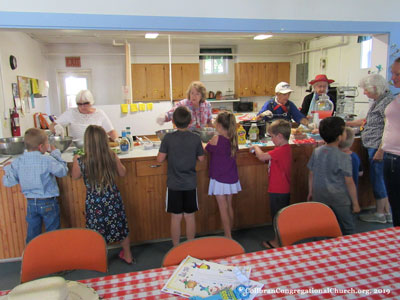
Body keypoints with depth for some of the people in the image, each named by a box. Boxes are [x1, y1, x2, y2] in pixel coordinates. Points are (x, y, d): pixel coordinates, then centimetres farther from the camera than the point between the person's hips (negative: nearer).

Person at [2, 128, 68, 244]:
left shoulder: (18, 162, -6)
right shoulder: (48, 160, -20)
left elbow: (8, 182, -3)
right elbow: (63, 171, -7)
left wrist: (7, 169, 15)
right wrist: (55, 153, 0)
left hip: (31, 204, 4)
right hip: (48, 203, -4)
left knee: (32, 235, 20)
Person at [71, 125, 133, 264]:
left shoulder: (81, 161, -19)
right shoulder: (112, 156, -16)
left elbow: (75, 176, 3)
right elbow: (122, 173, 1)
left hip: (94, 201, -1)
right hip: (113, 199, 2)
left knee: (97, 232, 19)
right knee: (120, 227, 22)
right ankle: (127, 256, 40)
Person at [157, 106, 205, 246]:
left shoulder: (168, 138, -12)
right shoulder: (196, 138, -7)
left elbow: (160, 159, -7)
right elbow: (201, 158, 2)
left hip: (174, 184, -1)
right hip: (191, 184, 2)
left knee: (175, 217, 10)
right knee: (190, 217, 14)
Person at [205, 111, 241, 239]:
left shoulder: (216, 139, -18)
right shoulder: (233, 138, -2)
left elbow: (206, 149, 0)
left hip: (220, 179, -6)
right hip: (232, 178, 6)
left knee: (223, 208, 3)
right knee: (229, 206, 18)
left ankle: (228, 238, 8)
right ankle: (230, 234, 30)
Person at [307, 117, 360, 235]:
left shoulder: (316, 152, -3)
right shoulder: (344, 157, -16)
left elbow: (311, 174, 4)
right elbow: (349, 182, -13)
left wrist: (311, 192, 16)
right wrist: (355, 203, -3)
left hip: (319, 196, 5)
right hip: (339, 198, -4)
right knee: (348, 227, 13)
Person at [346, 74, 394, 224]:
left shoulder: (388, 101, -16)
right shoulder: (377, 101, 14)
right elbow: (368, 120, 25)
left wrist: (381, 150, -22)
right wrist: (347, 124, 26)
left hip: (378, 148, -9)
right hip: (373, 147, 9)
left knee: (377, 178, 0)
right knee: (379, 179, 14)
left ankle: (380, 214, 13)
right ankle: (387, 212, 25)